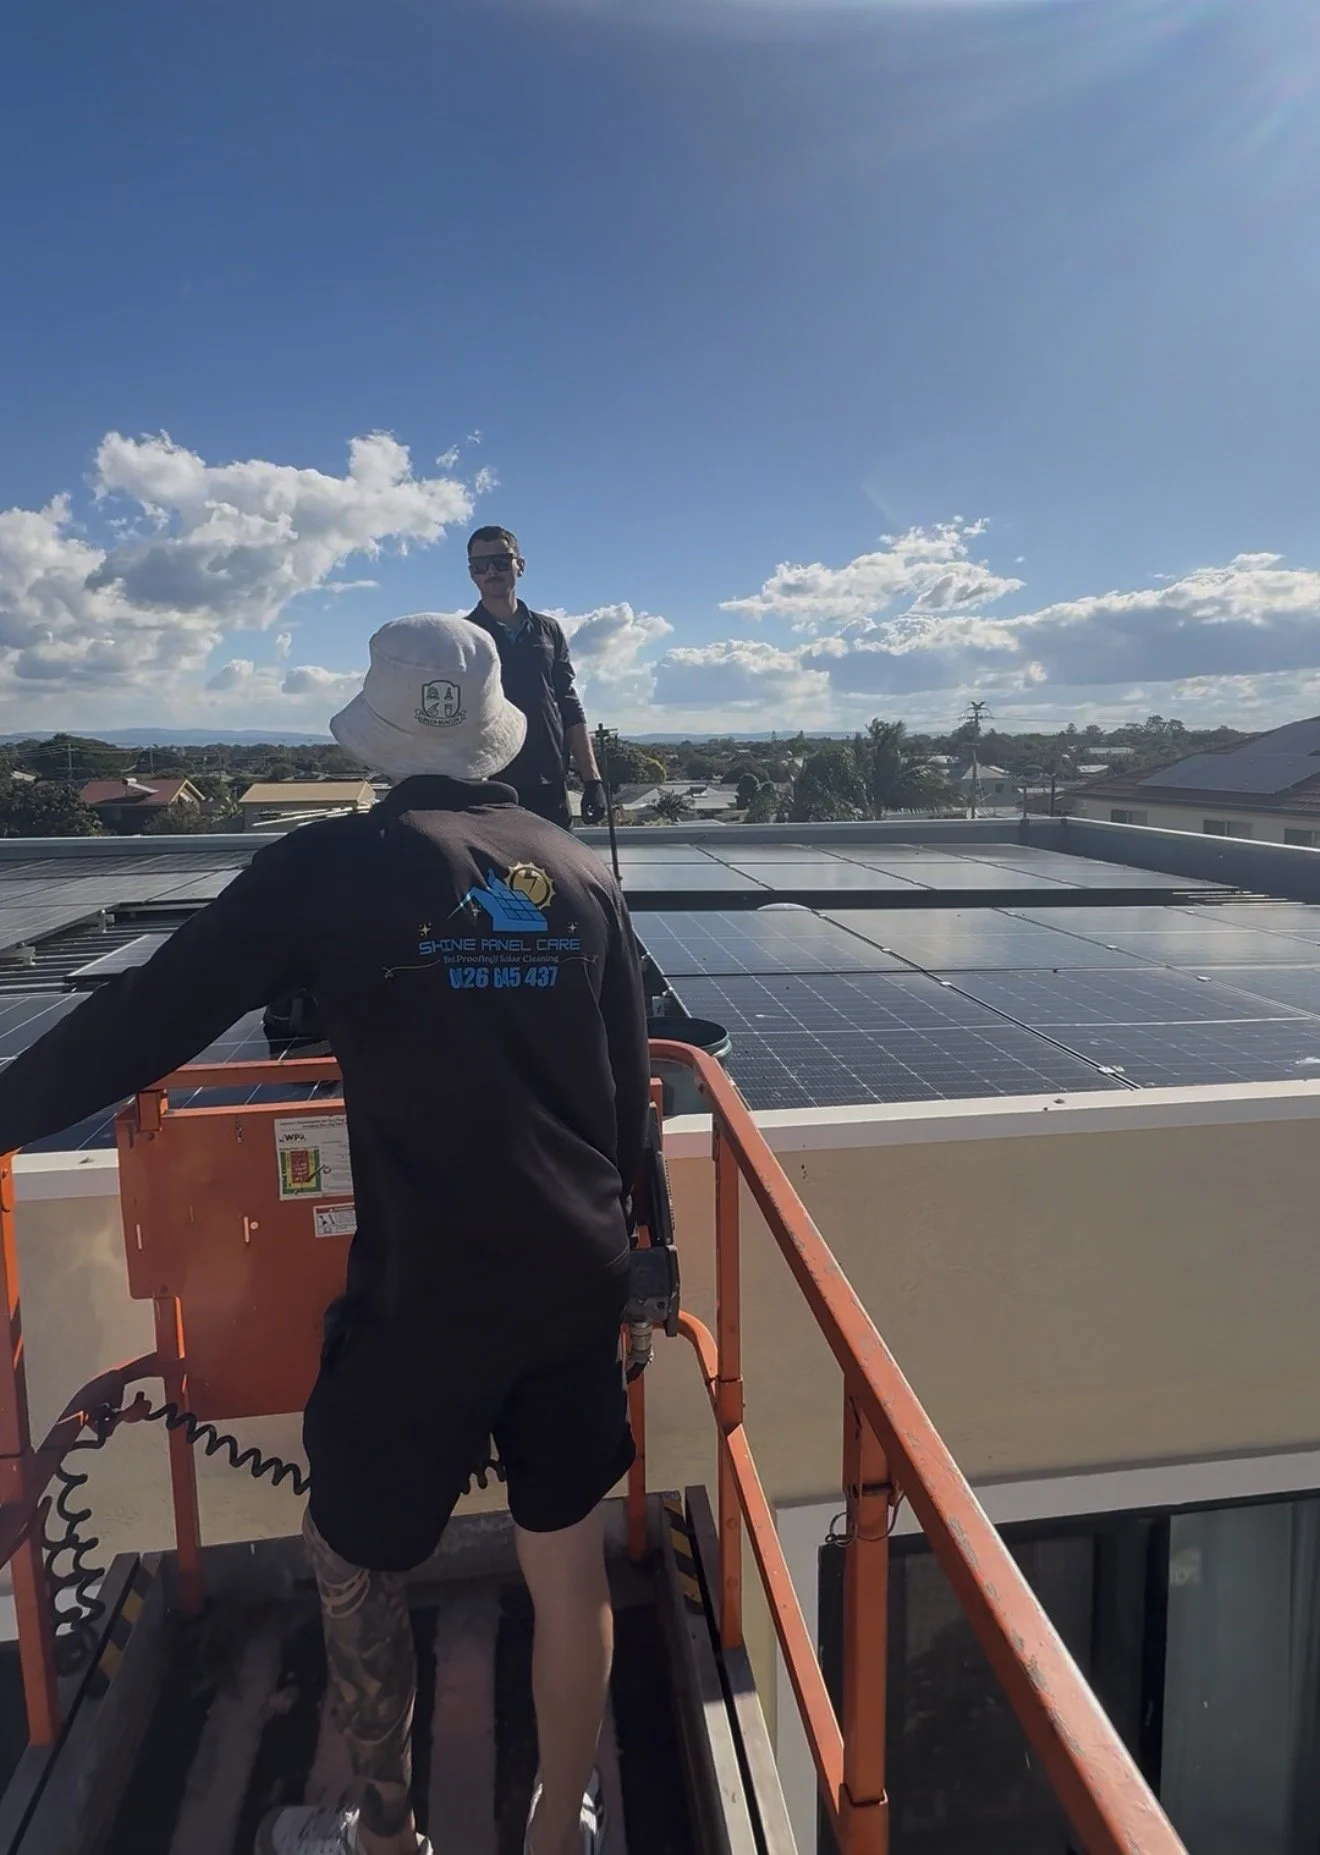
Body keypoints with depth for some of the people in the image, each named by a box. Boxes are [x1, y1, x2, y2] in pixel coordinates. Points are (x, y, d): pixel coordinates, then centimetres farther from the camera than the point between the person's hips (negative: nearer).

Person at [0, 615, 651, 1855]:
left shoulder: (330, 866, -9)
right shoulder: (583, 874, 3)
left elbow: (147, 1021, -5)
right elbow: (630, 1094, 7)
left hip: (423, 1294, -4)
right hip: (580, 1281, 4)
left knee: (353, 1561, 22)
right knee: (570, 1563, 20)